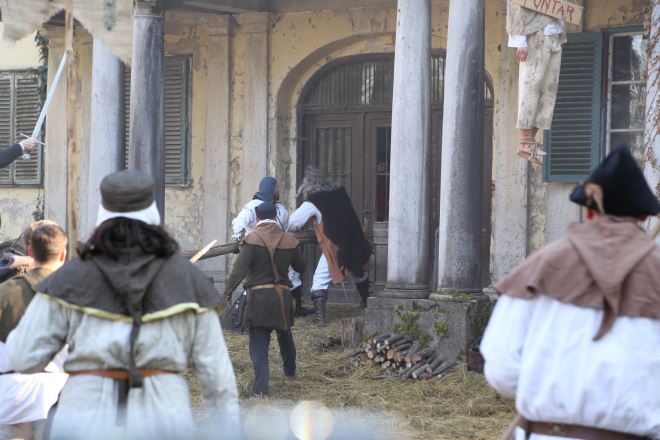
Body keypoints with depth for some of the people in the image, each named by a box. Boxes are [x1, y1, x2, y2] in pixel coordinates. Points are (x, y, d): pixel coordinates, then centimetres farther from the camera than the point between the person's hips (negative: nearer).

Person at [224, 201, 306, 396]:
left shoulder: (253, 239, -9)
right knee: (285, 335, 26)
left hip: (258, 297, -4)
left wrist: (228, 291, -16)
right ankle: (290, 370, 45)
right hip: (283, 295, 4)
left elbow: (240, 268, -17)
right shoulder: (289, 240, 3)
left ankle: (261, 387, -10)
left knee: (259, 343, -2)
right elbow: (301, 267, 15)